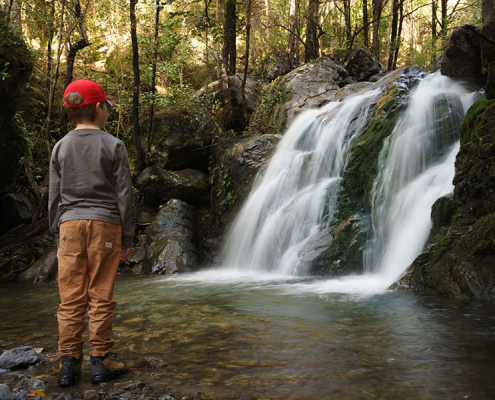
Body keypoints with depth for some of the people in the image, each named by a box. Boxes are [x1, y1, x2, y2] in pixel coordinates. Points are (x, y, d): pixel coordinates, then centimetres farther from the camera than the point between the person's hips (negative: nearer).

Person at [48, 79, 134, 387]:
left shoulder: (61, 147, 8)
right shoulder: (113, 146, 0)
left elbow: (54, 196, 9)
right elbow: (124, 195, -1)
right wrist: (128, 237, 4)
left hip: (70, 224, 3)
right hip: (104, 224, -2)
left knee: (71, 299, 4)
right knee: (101, 297, 2)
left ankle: (69, 364, 7)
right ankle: (101, 361, 7)